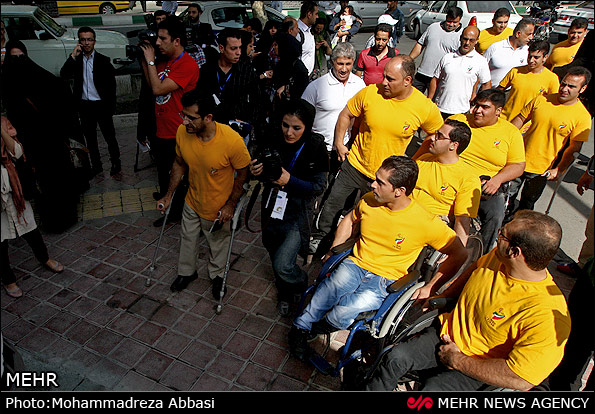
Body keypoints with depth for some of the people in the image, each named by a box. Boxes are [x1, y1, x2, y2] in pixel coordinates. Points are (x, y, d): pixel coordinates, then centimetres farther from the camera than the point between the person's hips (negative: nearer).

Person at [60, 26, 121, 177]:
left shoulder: (103, 61, -4)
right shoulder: (76, 60, 4)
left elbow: (111, 85, -4)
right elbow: (63, 75, -9)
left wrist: (111, 107, -9)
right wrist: (73, 56, -16)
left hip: (101, 105, -3)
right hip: (84, 105, 4)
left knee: (109, 136, 5)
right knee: (90, 137, 13)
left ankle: (115, 162, 22)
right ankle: (96, 165, 27)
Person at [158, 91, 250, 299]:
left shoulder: (232, 140, -34)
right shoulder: (182, 132, -19)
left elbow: (242, 173, -17)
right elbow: (179, 164, -1)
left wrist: (231, 204, -15)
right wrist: (168, 195, 3)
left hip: (219, 207, -4)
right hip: (192, 201, 4)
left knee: (218, 243, 21)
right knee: (188, 239, 25)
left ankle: (217, 275, 51)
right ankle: (186, 272, 54)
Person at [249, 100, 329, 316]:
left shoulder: (316, 148, -20)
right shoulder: (274, 138, -9)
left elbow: (319, 187, -16)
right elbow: (262, 169, 4)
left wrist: (290, 181, -30)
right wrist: (257, 171, -20)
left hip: (297, 213, -5)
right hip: (272, 207, 5)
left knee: (282, 265, -11)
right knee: (275, 253, 24)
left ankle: (305, 288, 26)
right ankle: (285, 293, 55)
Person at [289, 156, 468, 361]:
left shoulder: (426, 223, -16)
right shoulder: (368, 201, -3)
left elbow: (459, 254, -4)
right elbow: (350, 220, 19)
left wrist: (429, 288, -5)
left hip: (387, 279, -3)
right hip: (355, 263, 3)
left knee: (346, 311, -31)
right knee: (335, 284, -32)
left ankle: (312, 328, 2)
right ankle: (300, 327, -6)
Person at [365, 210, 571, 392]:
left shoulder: (547, 317, -30)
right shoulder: (497, 256, -9)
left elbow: (521, 379, -28)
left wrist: (457, 360, -20)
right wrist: (440, 298, 15)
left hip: (477, 369, -5)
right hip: (448, 332, 5)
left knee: (431, 388, -28)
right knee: (396, 358, -14)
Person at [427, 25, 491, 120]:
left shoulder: (481, 61, 0)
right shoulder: (447, 57, 6)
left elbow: (487, 84, 7)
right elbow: (435, 80, 10)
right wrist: (428, 101, 7)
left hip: (461, 112, -2)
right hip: (439, 108, 2)